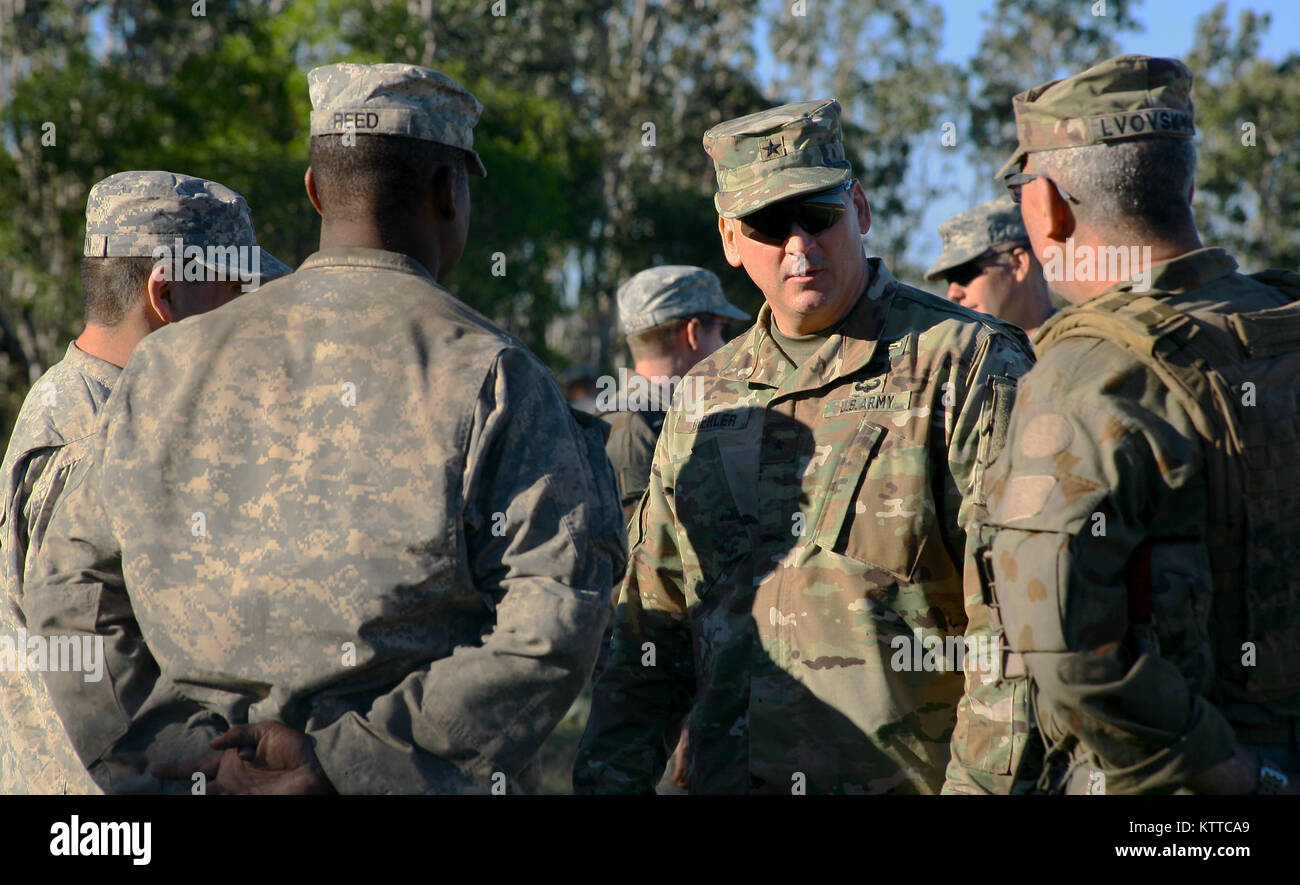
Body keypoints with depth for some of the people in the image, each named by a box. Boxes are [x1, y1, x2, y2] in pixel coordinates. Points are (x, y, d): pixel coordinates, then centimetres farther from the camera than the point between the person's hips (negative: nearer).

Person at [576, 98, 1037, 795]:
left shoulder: (967, 365, -6)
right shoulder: (706, 397, 13)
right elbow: (653, 630, 16)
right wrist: (606, 781, 7)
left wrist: (981, 781, -18)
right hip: (727, 776, 5)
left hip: (907, 777, -5)